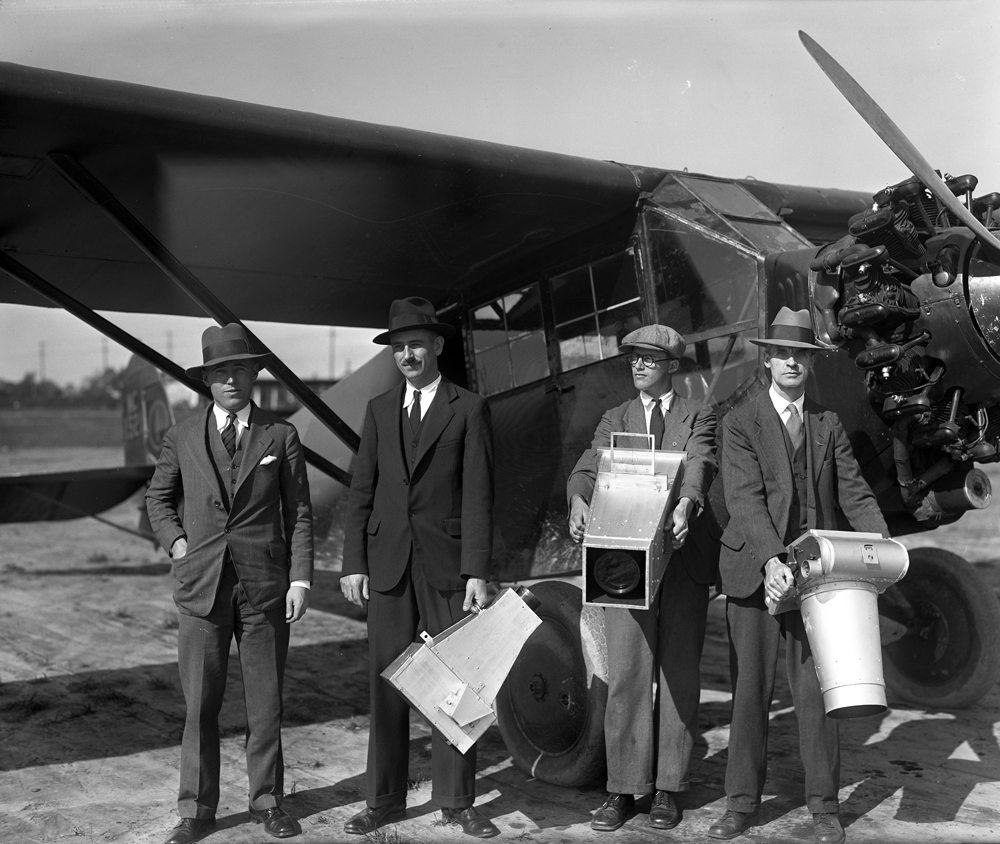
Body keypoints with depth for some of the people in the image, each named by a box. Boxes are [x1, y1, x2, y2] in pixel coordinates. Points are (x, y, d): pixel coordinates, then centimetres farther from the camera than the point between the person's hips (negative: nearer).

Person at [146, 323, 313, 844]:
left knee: (265, 701, 7)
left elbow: (299, 513, 4)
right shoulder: (183, 437, 6)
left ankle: (266, 801, 22)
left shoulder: (281, 436, 4)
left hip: (265, 586, 0)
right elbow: (158, 498, 20)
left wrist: (300, 579, -2)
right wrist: (176, 542, 4)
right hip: (202, 585, 1)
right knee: (200, 704, 3)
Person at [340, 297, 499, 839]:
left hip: (446, 563, -3)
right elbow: (361, 491, 9)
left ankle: (456, 800, 15)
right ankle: (384, 799, 17)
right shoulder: (379, 409, 11)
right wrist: (353, 563, 1)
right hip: (388, 562, 3)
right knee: (386, 682, 7)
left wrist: (478, 572, -11)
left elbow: (477, 496, -5)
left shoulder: (469, 409, 0)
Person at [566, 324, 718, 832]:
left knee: (679, 675, 4)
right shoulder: (615, 421, 15)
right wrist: (579, 499, -24)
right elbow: (588, 468, 0)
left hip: (682, 556, -1)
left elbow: (699, 466, -11)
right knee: (626, 673, -2)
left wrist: (686, 504, -33)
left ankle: (668, 788, 14)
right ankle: (623, 788, 7)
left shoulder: (698, 418, 9)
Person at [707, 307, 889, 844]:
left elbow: (854, 493, 6)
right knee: (748, 690, 4)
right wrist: (771, 560, -25)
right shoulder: (740, 424, 0)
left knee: (814, 689, 4)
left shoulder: (829, 426, 11)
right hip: (755, 571, -2)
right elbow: (745, 499, -12)